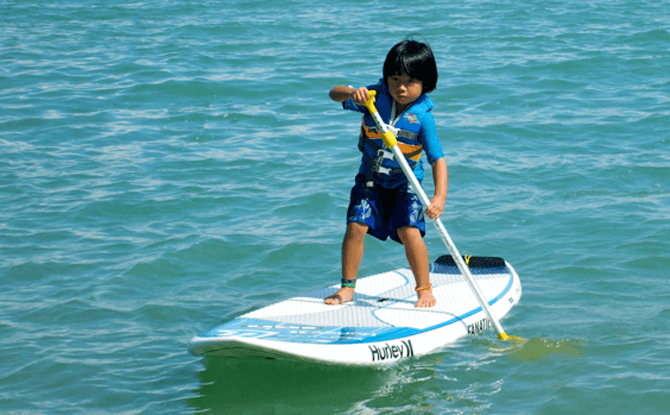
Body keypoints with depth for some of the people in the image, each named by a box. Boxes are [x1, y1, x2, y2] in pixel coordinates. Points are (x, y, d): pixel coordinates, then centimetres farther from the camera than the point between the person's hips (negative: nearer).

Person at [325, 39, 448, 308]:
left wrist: (440, 197, -35)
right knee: (356, 226, -9)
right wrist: (352, 93, -37)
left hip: (405, 186, -3)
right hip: (370, 181, 3)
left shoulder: (422, 117, -18)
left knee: (410, 232, -17)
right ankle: (347, 287, 7)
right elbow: (335, 94, -13)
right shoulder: (376, 96, -11)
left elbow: (438, 160, -21)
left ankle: (425, 290, 1)